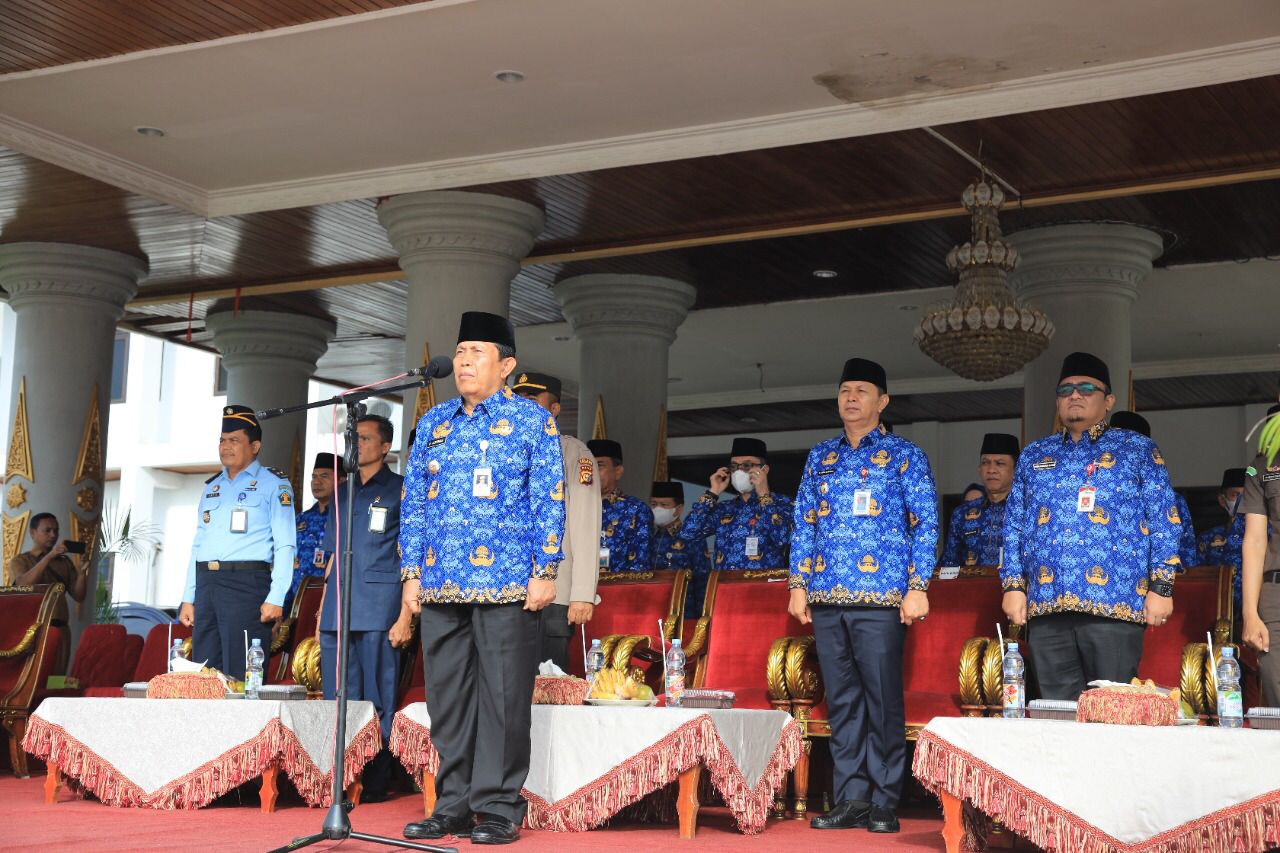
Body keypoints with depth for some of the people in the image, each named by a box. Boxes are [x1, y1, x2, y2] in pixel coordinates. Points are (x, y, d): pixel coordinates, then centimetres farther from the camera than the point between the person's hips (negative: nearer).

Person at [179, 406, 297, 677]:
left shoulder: (273, 484, 1)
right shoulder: (212, 487, 21)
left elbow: (285, 545, -6)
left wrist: (275, 598, -16)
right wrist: (188, 598, 15)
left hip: (246, 583, -6)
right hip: (207, 584, 6)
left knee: (240, 676, -8)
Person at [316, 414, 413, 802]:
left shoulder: (399, 490, 3)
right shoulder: (342, 494, 21)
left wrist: (405, 616, -11)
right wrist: (323, 610, 15)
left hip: (379, 610, -6)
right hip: (337, 614, 6)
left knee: (377, 702, -2)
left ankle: (375, 784, 3)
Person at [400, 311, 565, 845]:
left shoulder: (531, 421, 3)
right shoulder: (433, 423, 15)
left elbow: (549, 500, -1)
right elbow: (412, 502, 16)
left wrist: (545, 571, -8)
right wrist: (412, 573, 9)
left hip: (506, 584, -4)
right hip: (441, 584, 4)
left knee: (502, 697, -2)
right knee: (447, 697, 7)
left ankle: (499, 809, 5)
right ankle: (454, 805, 16)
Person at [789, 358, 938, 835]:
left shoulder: (904, 456, 4)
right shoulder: (821, 457, 16)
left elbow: (926, 524, -1)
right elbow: (803, 524, 17)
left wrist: (917, 587, -9)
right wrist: (798, 584, 9)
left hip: (881, 598, -4)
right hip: (827, 598, 4)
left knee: (883, 701, -4)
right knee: (841, 701, 6)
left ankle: (884, 803, 4)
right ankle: (850, 800, 11)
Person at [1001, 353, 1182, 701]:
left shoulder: (1137, 449, 9)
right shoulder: (1034, 455, 19)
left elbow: (1165, 520, 3)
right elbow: (1014, 525, 18)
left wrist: (1161, 587, -6)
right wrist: (1013, 585, 7)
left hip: (1113, 603, -3)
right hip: (1047, 605, 4)